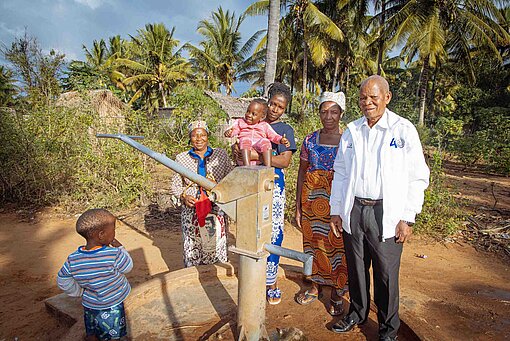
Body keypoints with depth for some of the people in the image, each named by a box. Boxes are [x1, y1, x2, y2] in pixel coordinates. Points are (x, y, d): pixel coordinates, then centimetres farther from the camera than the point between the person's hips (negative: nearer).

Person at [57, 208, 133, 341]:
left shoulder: (73, 259, -15)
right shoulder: (114, 255, -31)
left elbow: (62, 281, -2)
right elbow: (128, 266, -13)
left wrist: (80, 292, 10)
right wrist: (119, 246, -7)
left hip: (89, 305, 4)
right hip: (112, 306, -4)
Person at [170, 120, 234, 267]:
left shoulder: (221, 154, 2)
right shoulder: (182, 158, 3)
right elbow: (175, 186, 9)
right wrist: (183, 196, -9)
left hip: (216, 211, 0)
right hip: (191, 211, 1)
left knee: (216, 249, 6)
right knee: (192, 251, 8)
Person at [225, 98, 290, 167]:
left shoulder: (265, 125, 24)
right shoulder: (240, 122, 26)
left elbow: (273, 136, 16)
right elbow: (234, 130, 13)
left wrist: (281, 140, -4)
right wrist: (229, 132, -11)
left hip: (259, 147, 0)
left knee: (265, 141, -32)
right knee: (245, 140, -34)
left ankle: (268, 167, -36)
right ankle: (247, 166, -44)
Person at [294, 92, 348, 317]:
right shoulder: (310, 140, 4)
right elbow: (302, 173, 5)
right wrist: (298, 206, 3)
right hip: (312, 199, 3)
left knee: (338, 244, 5)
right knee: (314, 241, 13)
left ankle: (337, 293, 25)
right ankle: (316, 285, 34)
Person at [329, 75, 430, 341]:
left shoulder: (404, 130, -2)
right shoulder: (351, 131, 9)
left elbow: (417, 177, -3)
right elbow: (340, 173, 12)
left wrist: (407, 218, -8)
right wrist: (335, 210, 8)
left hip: (386, 213, -3)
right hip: (353, 211, 4)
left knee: (386, 273, 5)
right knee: (356, 267, 15)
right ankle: (357, 313, 38)